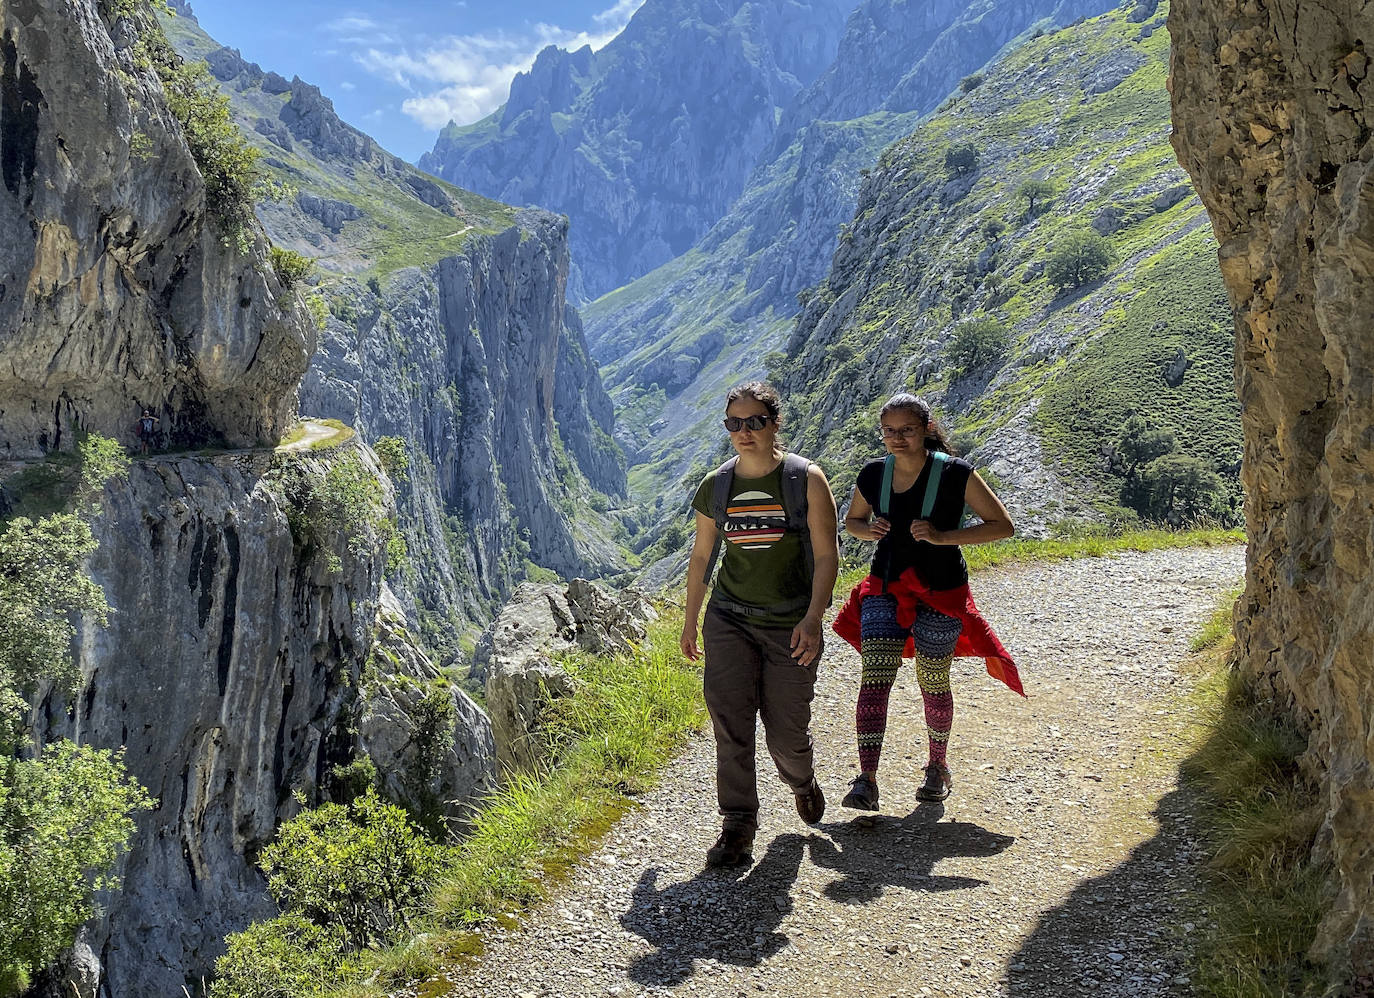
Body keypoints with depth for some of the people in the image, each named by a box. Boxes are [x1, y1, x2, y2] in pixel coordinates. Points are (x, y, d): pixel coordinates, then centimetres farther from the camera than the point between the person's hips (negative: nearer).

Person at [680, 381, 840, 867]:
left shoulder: (806, 480, -8)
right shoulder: (714, 487, 2)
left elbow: (826, 554, -9)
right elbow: (702, 555, 12)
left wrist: (812, 618, -19)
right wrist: (690, 620, 14)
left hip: (791, 625, -2)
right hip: (729, 618, 2)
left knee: (786, 732, 3)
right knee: (729, 718, -12)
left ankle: (802, 782, 38)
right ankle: (738, 826, -1)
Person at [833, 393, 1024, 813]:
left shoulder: (955, 474, -12)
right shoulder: (873, 474, 0)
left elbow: (1003, 526, -10)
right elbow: (852, 520, 17)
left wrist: (944, 536, -22)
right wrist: (869, 530, -8)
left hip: (940, 593, -2)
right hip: (885, 589, 3)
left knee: (933, 685, 9)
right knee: (874, 680, -12)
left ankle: (938, 768, 33)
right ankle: (867, 782, -14)